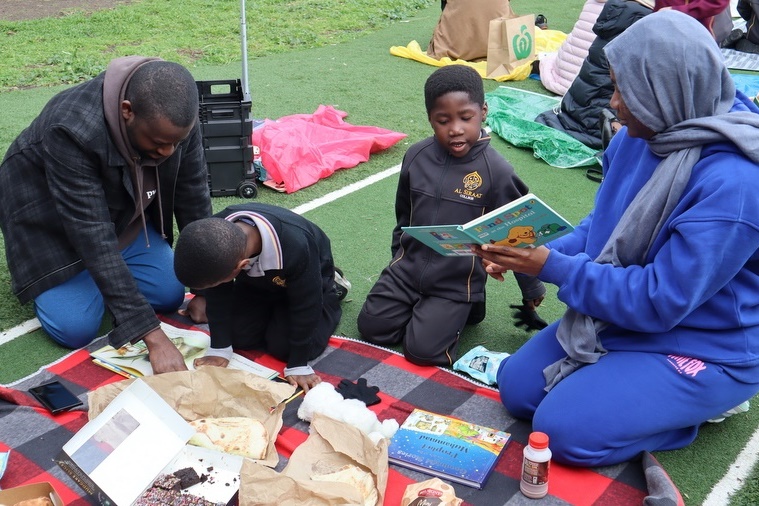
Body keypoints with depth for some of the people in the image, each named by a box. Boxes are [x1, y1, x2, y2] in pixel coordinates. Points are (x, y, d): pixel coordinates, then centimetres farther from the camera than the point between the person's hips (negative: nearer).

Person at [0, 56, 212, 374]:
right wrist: (153, 338, -43)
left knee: (170, 295, -6)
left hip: (125, 212, 5)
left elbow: (196, 205, -12)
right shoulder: (72, 130, -40)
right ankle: (34, 278, 16)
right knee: (76, 329, -15)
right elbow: (94, 238, -41)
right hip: (50, 220, -4)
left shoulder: (178, 120, -24)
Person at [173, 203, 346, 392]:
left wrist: (298, 365, -24)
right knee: (240, 337, -4)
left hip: (307, 280, -4)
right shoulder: (215, 234, -35)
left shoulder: (296, 247, -48)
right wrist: (219, 349, -15)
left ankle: (331, 296, 13)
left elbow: (305, 306, -31)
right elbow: (218, 294, -18)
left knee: (282, 346, -10)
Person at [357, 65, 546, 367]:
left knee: (423, 348, -14)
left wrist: (532, 291, 1)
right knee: (371, 327, -1)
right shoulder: (417, 156, -5)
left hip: (457, 283, -4)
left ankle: (464, 310, 12)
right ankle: (418, 310, 21)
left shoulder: (496, 172, -17)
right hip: (408, 270, 4)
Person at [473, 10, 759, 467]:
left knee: (564, 428, -18)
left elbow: (660, 301, -28)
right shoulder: (639, 136, -6)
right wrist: (542, 252, -10)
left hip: (702, 345, -7)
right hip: (618, 316, 8)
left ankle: (700, 403, 4)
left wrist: (554, 268, -23)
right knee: (517, 388, 4)